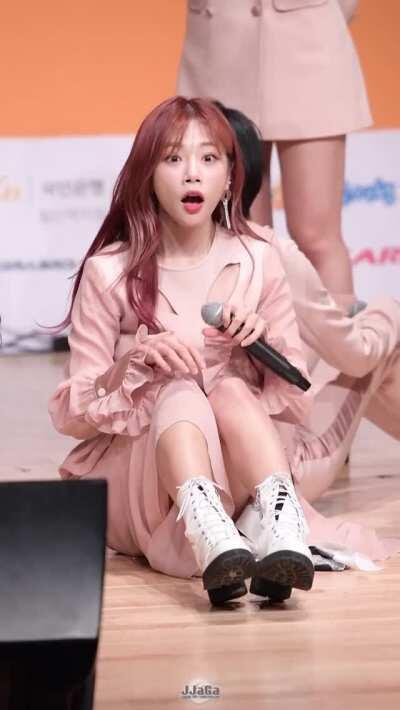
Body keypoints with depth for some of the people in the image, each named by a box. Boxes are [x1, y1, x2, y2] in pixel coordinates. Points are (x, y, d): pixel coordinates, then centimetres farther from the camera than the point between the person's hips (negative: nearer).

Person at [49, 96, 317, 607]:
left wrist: (265, 339, -14)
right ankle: (210, 538, -58)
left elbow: (297, 406, 6)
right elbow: (70, 416, -2)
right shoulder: (109, 272, -3)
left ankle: (281, 526, -51)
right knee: (179, 393, -31)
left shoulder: (259, 261, 3)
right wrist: (135, 360, -21)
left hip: (237, 479, 2)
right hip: (130, 481, -2)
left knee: (232, 391, -28)